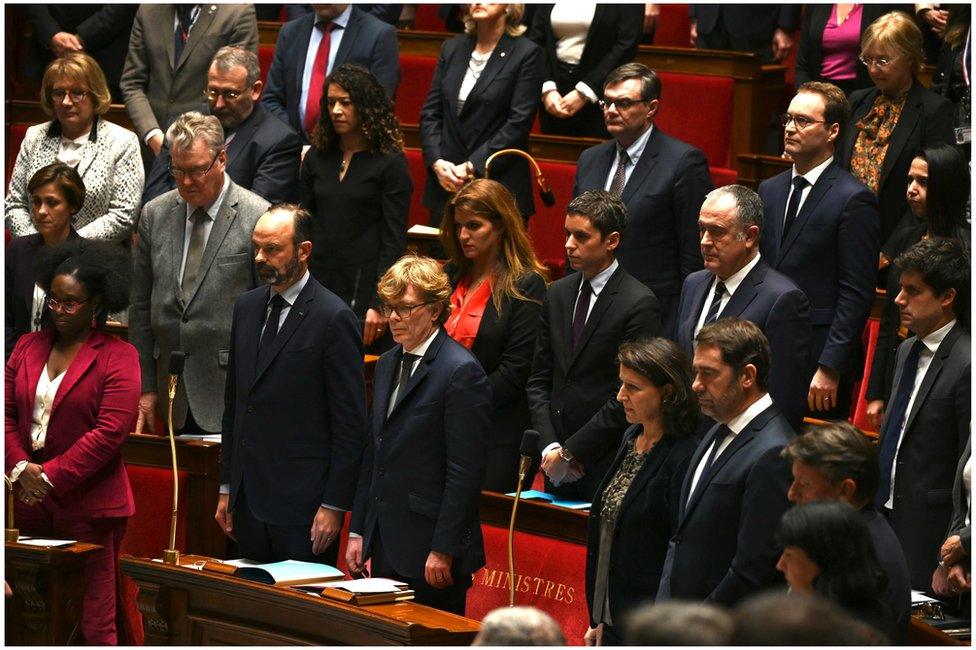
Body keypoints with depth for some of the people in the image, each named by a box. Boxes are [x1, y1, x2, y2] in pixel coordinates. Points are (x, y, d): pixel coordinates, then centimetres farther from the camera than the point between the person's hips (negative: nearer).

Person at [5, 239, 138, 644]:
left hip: (89, 506, -4)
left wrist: (50, 476, -13)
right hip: (32, 504, 5)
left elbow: (110, 432, -11)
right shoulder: (28, 346, 14)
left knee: (93, 623, -4)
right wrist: (21, 467, -8)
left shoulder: (118, 357, -3)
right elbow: (6, 413, 9)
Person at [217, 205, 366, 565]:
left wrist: (334, 506, -13)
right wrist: (226, 488, 16)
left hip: (303, 503, -7)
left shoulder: (334, 318, -10)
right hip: (249, 500, 7)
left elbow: (350, 423, -11)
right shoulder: (247, 307, 12)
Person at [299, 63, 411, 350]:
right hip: (317, 285, 5)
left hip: (363, 291, -5)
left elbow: (394, 241, -6)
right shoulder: (317, 158, 12)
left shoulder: (390, 163, -3)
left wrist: (379, 305, -12)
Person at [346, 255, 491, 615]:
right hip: (386, 546, 8)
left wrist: (444, 550, -17)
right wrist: (358, 532, 16)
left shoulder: (462, 372, -12)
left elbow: (465, 473, -15)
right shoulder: (387, 364, 15)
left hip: (429, 553, -8)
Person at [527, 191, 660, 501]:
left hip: (606, 464, -6)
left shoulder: (639, 303, -10)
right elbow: (539, 380, 13)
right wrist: (550, 447, -2)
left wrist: (570, 452, -11)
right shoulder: (558, 294, 12)